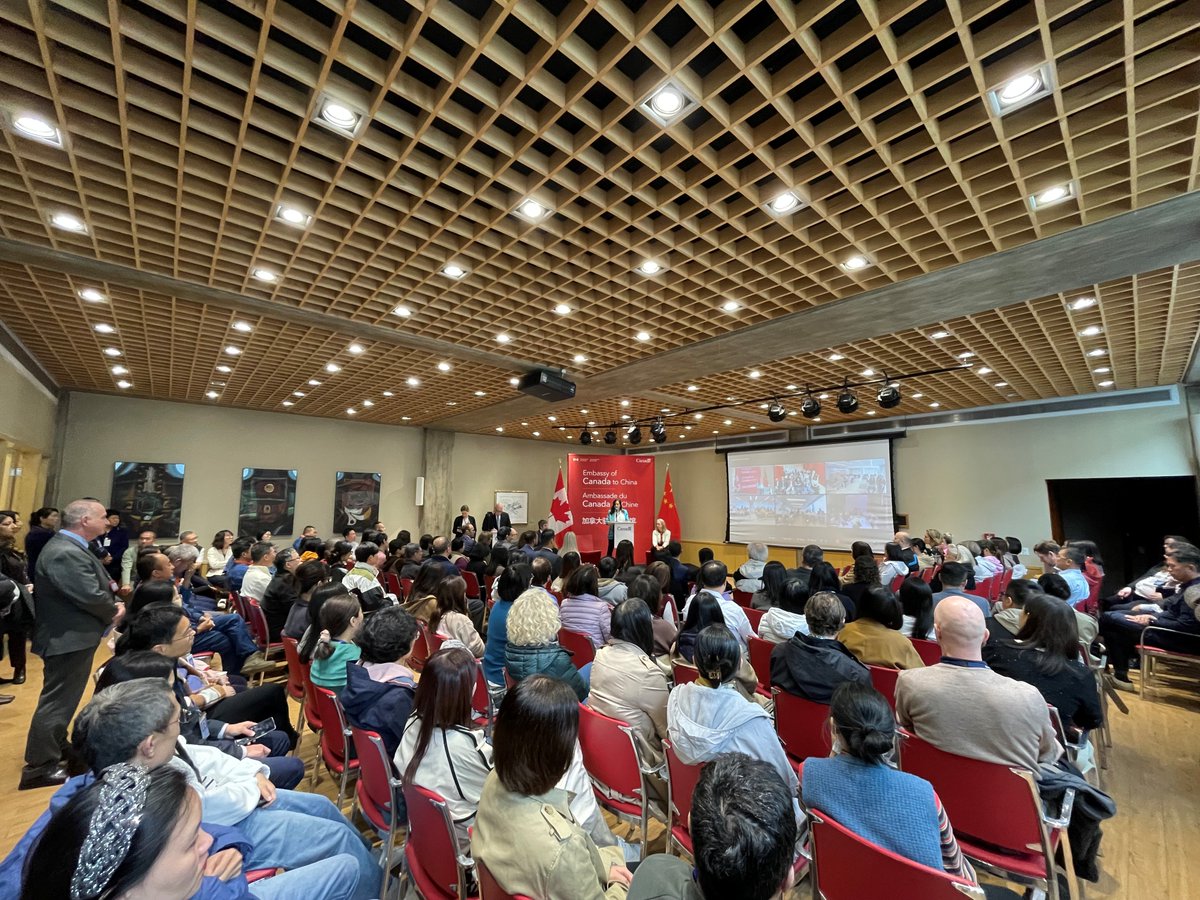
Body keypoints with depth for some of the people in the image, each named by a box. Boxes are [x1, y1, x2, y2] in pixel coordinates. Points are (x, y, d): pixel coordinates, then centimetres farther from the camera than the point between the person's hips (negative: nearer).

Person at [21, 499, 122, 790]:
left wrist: (116, 604, -4)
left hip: (71, 634, 12)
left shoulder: (70, 547, 10)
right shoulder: (66, 553, -27)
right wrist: (114, 612, -9)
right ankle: (40, 766, 10)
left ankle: (57, 747, 38)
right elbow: (91, 596, -27)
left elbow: (100, 585, 12)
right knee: (58, 699, -1)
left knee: (63, 697, 23)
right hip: (69, 637, -12)